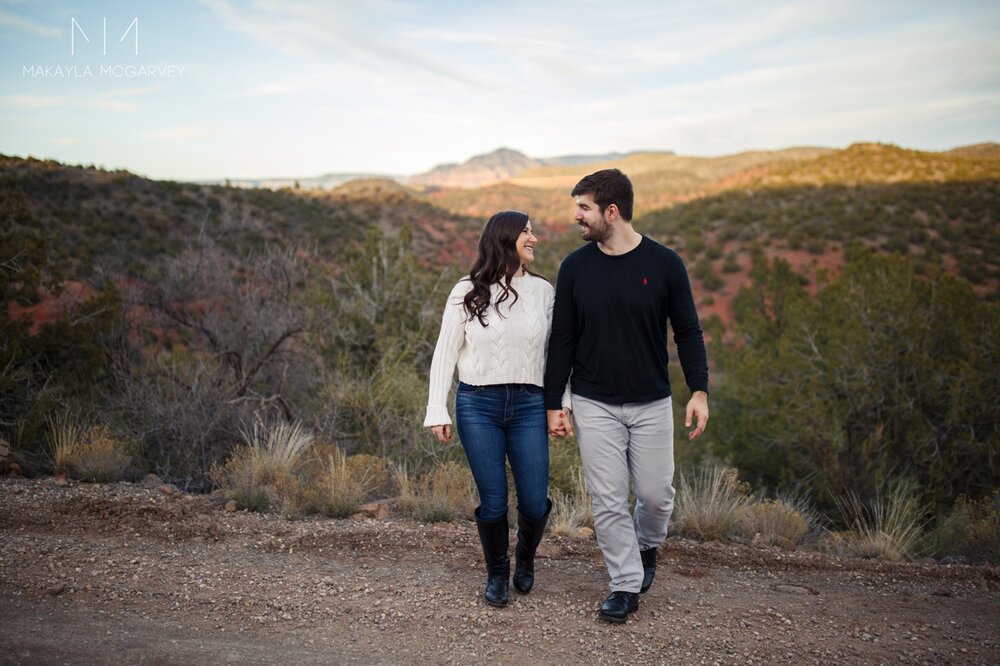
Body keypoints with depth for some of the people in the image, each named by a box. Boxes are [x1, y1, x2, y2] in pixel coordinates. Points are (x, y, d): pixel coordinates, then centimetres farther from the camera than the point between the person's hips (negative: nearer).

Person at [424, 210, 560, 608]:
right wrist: (437, 412, -3)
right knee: (493, 501, 0)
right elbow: (445, 353, 2)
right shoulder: (468, 292, 0)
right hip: (478, 404, -2)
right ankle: (497, 576, 25)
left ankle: (525, 560, 32)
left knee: (534, 502, 0)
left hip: (529, 406, 2)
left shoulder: (543, 291, 6)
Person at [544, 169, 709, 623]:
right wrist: (554, 403, 0)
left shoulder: (664, 263, -7)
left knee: (655, 494, 6)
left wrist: (699, 390, -12)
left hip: (651, 404, 0)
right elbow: (562, 341, 1)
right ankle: (626, 586, 18)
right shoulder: (575, 267, -3)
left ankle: (646, 547, 39)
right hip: (594, 406, 1)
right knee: (608, 501, 2)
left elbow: (687, 331, -1)